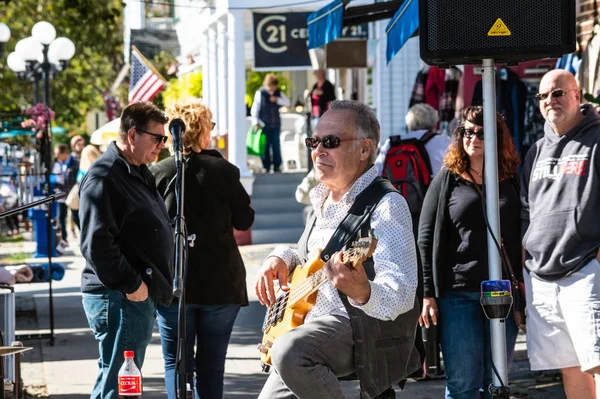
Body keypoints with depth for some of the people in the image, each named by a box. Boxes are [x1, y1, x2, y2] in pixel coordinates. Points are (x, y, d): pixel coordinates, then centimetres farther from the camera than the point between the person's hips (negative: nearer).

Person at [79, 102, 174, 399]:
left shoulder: (138, 173, 18)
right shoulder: (104, 177, -15)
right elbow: (96, 243, -23)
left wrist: (153, 286, 17)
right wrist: (130, 284, -20)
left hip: (140, 295, 10)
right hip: (117, 298, -10)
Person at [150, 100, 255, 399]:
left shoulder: (158, 173, -5)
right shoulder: (224, 171, -7)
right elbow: (245, 220, 1)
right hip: (220, 283, 0)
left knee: (176, 362, 5)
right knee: (211, 364, 8)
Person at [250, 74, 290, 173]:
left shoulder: (279, 93, 7)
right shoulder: (260, 93, -4)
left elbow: (287, 102, 6)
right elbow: (255, 109, -3)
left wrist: (278, 100, -11)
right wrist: (256, 123, -7)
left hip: (275, 124, 3)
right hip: (264, 125, -3)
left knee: (276, 145, 3)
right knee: (265, 146, -1)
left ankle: (277, 166, 8)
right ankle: (266, 166, 7)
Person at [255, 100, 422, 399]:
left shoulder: (386, 206, -16)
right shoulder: (322, 200, 12)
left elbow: (402, 295, -28)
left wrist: (362, 292, -49)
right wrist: (281, 257, 7)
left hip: (367, 328, -9)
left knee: (289, 352, -35)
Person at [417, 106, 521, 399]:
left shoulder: (511, 182, 10)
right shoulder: (447, 180, 3)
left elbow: (522, 239, 12)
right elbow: (426, 237, 1)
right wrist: (427, 293, -6)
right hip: (458, 294, -2)